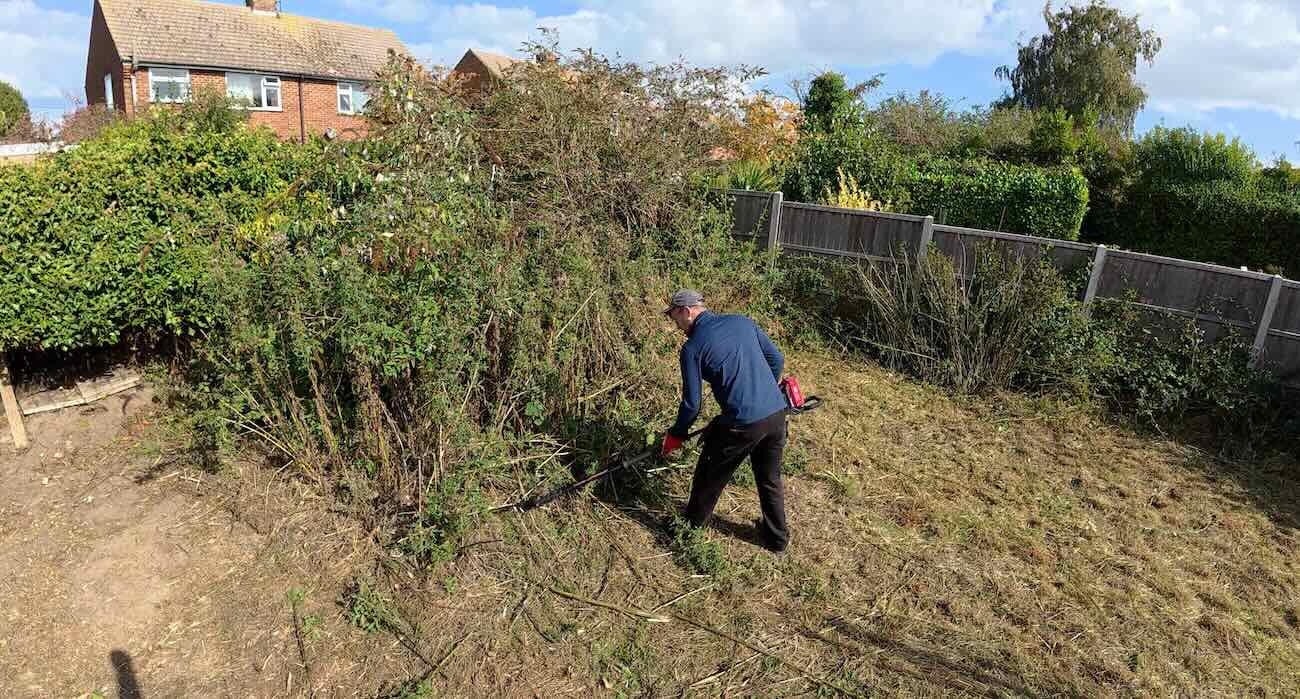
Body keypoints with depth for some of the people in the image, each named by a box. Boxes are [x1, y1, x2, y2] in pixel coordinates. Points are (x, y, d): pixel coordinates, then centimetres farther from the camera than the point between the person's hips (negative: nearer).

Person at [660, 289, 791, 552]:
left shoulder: (692, 347, -6)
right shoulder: (742, 321, 9)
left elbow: (692, 404, -4)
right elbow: (777, 360, 13)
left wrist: (676, 435, 13)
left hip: (742, 424, -5)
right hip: (777, 414, 6)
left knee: (711, 474, 20)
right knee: (770, 479, 24)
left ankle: (694, 521, 41)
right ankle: (777, 538, 38)